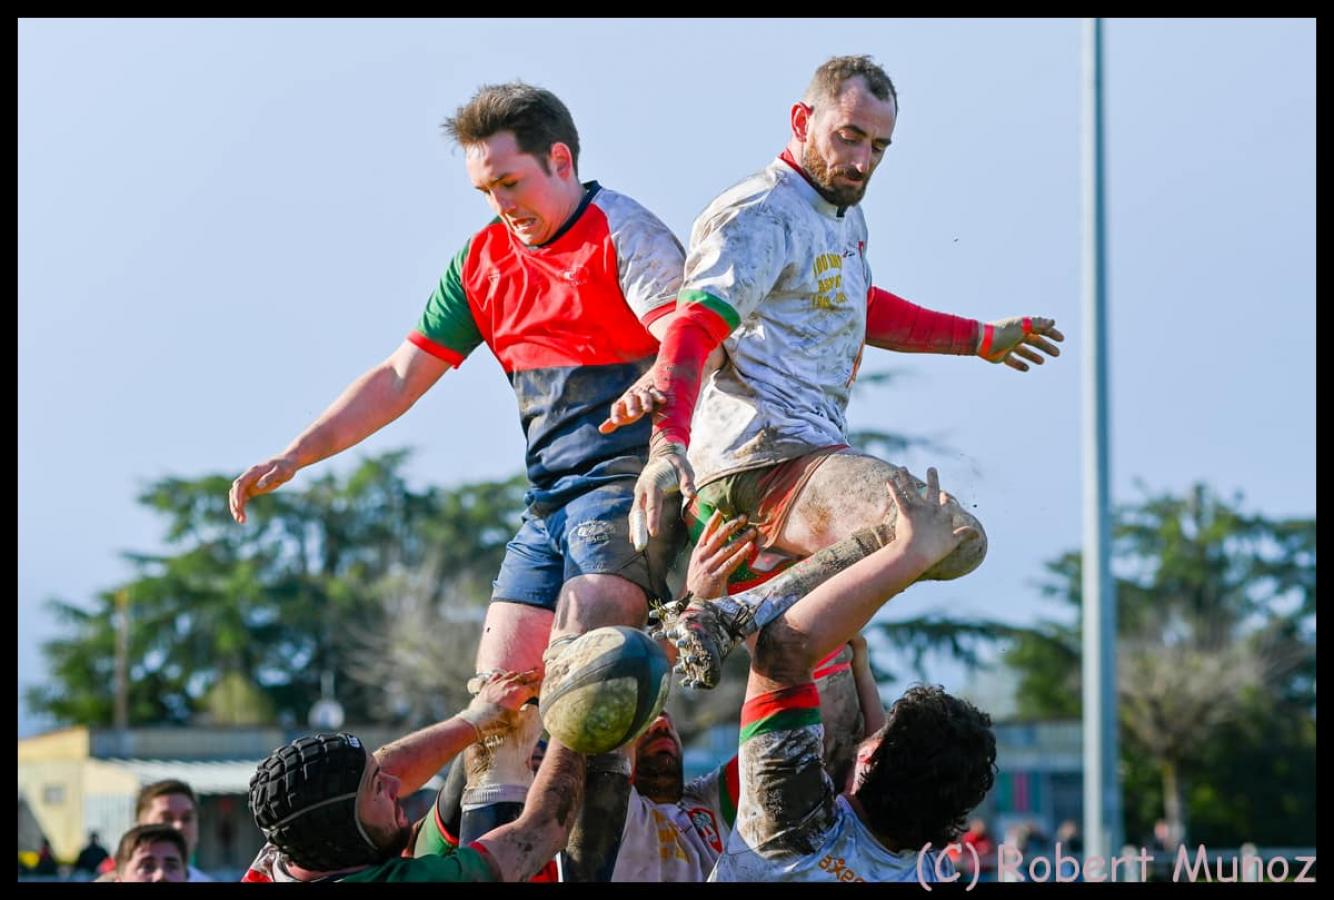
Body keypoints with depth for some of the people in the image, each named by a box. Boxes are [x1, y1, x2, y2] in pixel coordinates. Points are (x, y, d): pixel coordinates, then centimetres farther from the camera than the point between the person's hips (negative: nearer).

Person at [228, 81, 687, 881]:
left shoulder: (625, 235, -6)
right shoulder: (482, 262, 16)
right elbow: (403, 376, 19)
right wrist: (297, 455, 11)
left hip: (629, 480, -8)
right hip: (548, 498, 8)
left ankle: (592, 861, -31)